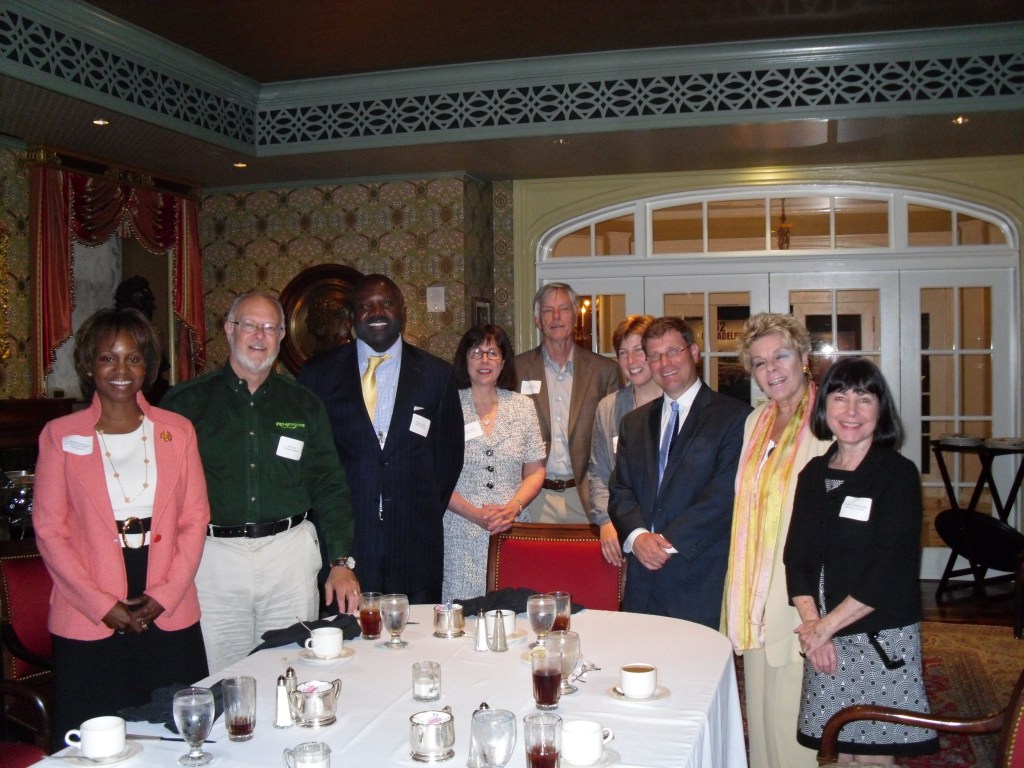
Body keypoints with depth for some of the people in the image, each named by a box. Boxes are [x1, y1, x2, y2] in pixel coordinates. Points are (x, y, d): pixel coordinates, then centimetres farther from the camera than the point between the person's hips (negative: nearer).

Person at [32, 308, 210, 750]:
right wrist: (103, 605, -8)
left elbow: (195, 519, 6)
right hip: (89, 624, -1)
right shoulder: (60, 436, 2)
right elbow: (49, 531, 0)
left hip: (170, 616, 2)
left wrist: (165, 594, -5)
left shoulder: (177, 431, 7)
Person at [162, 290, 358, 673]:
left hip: (291, 554, 2)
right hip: (214, 554, -1)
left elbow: (329, 487, 9)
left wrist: (341, 562, 0)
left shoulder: (304, 404, 10)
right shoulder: (186, 401, 4)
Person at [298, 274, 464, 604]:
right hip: (342, 535, 0)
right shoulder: (319, 373, 5)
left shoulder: (437, 375, 6)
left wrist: (429, 512, 5)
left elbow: (450, 453, 10)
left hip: (415, 540, 1)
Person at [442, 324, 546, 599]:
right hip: (461, 538, -2)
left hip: (513, 531, 2)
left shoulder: (523, 406, 9)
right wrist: (474, 514, -13)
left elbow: (535, 471, 10)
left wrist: (514, 507, -7)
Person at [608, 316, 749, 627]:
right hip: (644, 576, 4)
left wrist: (670, 540, -12)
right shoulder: (634, 422, 17)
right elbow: (620, 491, 11)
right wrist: (637, 535, -8)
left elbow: (726, 492, -10)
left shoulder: (734, 416, -1)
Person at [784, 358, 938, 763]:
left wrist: (825, 627, -11)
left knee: (872, 753, 2)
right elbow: (797, 556, 5)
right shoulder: (814, 473, 8)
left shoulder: (898, 473, -7)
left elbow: (890, 570, -14)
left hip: (882, 640, -4)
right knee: (834, 750, 8)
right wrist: (811, 624, -8)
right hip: (823, 640, 4)